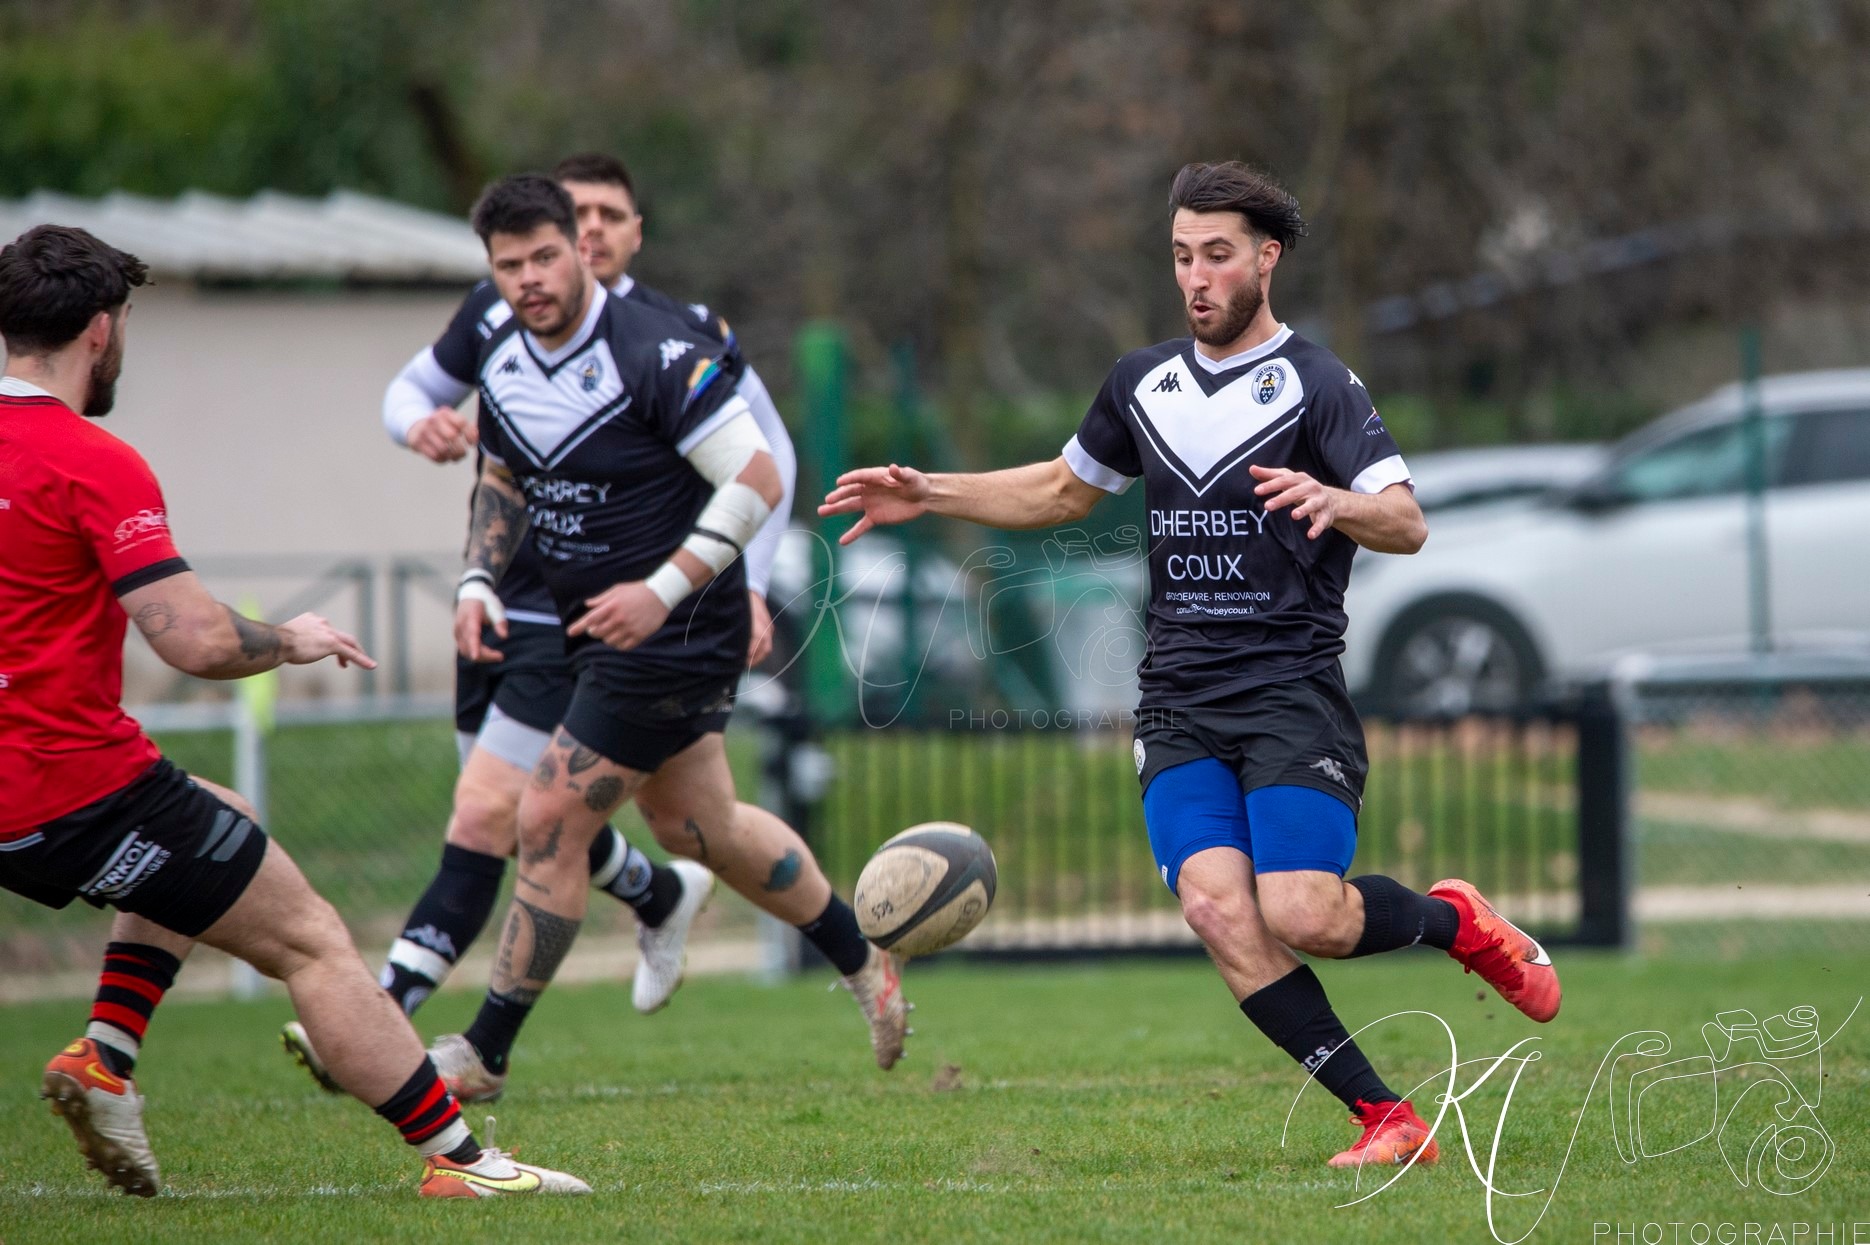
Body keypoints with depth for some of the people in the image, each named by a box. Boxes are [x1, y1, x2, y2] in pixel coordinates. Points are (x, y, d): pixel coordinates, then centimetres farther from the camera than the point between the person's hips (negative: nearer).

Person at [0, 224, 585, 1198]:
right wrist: (290, 642, 0)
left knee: (208, 829, 33)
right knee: (312, 941, 2)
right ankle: (453, 1157, 1)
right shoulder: (95, 465, -16)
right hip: (81, 782, -8)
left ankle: (102, 1056, 17)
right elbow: (199, 642, -21)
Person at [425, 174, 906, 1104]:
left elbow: (758, 479, -23)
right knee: (697, 827, 20)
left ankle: (484, 1056, 2)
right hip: (599, 630, 9)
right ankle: (863, 965, 40)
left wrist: (662, 590, -29)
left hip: (674, 634, -9)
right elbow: (504, 483, 19)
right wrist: (478, 584, 2)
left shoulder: (656, 355, -22)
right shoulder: (502, 360, 2)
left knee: (550, 823, -9)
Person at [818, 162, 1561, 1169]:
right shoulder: (1143, 384, 15)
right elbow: (1063, 490, 31)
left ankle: (1454, 920, 14)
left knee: (1298, 915, -20)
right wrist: (928, 494, 21)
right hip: (1177, 702, 5)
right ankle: (1385, 1120, -13)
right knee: (1215, 906, -18)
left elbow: (1407, 523, -13)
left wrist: (1334, 503, -34)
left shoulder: (1317, 384, -3)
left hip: (1292, 691, -5)